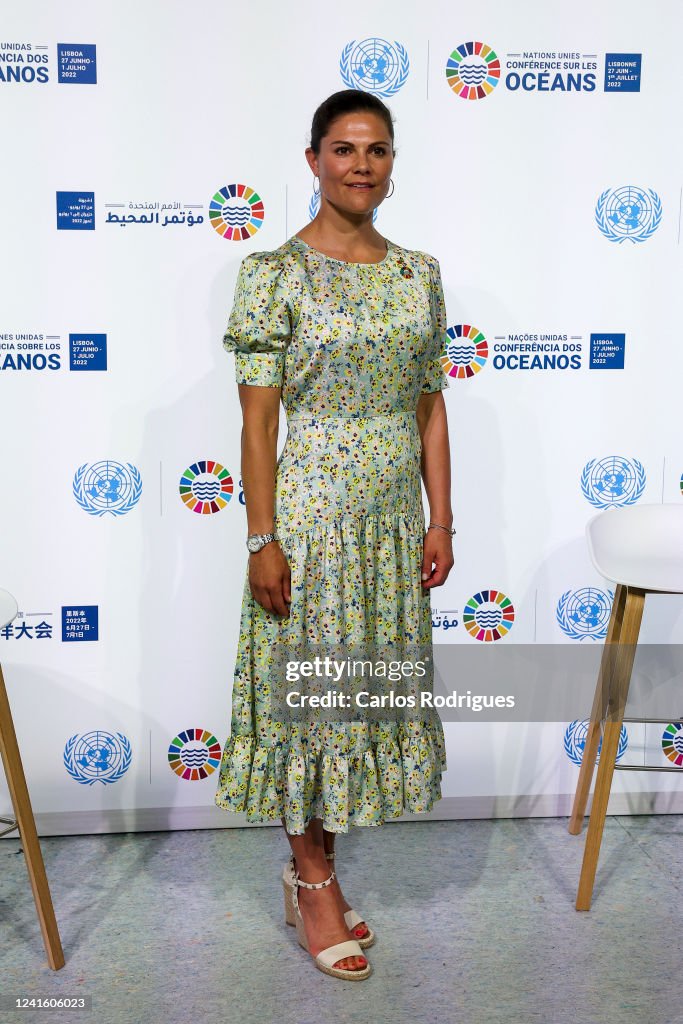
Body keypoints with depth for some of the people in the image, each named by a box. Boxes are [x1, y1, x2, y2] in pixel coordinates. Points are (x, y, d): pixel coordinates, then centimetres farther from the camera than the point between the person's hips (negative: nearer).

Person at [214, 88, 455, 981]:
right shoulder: (275, 273, -7)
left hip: (394, 514, 6)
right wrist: (263, 539, -13)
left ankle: (316, 871, 31)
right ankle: (313, 878, 25)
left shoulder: (420, 272, 8)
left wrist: (441, 520, 5)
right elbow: (257, 416, -10)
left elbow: (430, 405, 9)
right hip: (313, 511, -5)